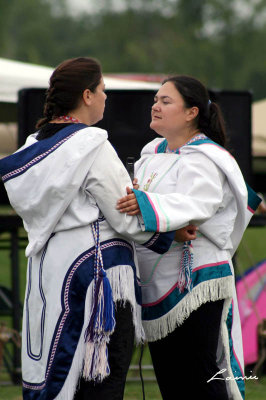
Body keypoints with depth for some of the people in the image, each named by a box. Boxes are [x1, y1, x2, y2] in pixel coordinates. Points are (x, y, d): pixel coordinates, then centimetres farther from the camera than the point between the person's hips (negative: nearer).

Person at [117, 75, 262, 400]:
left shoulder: (203, 159, -11)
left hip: (194, 284, -9)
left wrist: (145, 204, -45)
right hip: (157, 285, 9)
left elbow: (193, 204, -29)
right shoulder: (152, 153, 16)